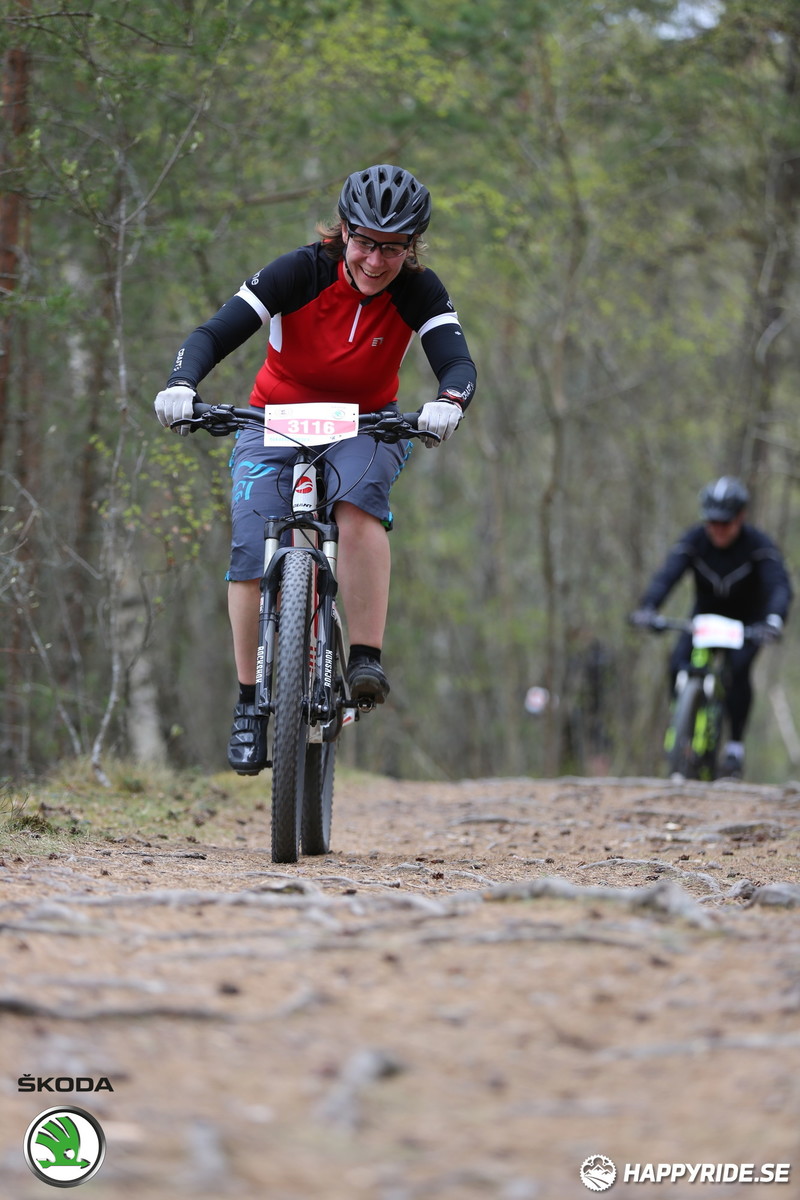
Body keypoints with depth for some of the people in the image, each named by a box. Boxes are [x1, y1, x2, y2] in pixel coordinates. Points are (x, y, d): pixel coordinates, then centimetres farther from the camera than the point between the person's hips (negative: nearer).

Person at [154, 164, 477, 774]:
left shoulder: (420, 291, -16)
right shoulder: (301, 271, -20)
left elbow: (459, 362, -28)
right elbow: (213, 335, -25)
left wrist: (449, 401, -52)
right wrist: (181, 385, -45)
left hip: (366, 427, 0)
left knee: (359, 498, -34)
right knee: (252, 551, -19)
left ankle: (367, 658, -30)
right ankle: (250, 700, -4)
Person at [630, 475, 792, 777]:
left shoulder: (758, 545, -24)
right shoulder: (693, 540, -18)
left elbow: (779, 585, -36)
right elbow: (667, 575, -31)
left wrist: (774, 620, -57)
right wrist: (647, 608, -51)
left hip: (747, 623, -2)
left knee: (738, 667, -30)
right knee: (678, 665, -24)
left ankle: (735, 745, -18)